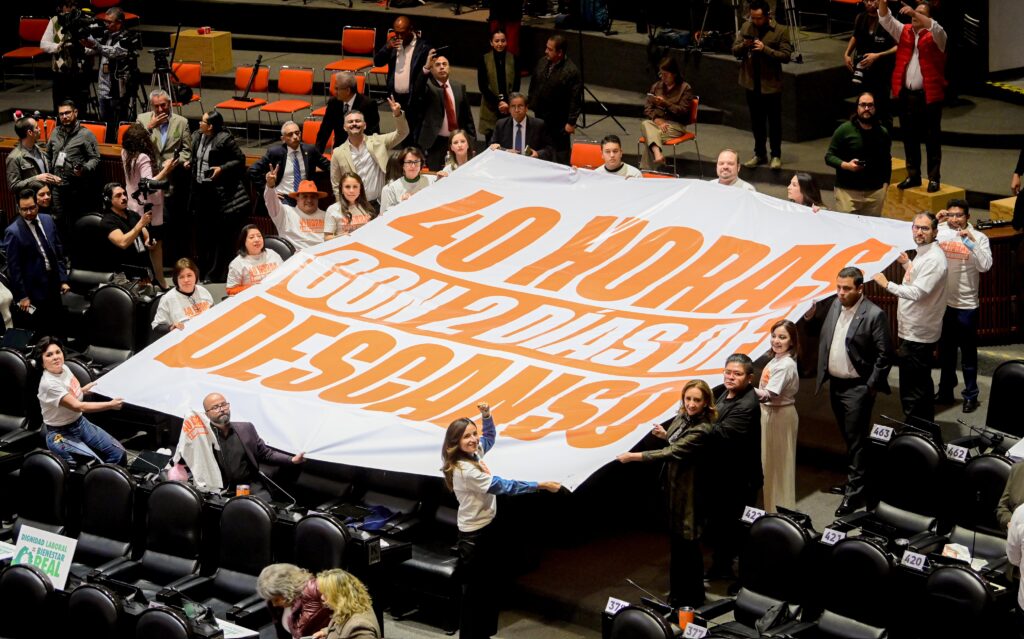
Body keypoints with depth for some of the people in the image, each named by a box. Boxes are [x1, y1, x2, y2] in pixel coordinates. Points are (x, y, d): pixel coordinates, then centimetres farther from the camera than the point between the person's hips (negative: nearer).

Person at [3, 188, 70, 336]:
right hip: (34, 290, -6)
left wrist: (63, 279, 8)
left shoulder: (48, 220, 2)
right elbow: (14, 267, -14)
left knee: (58, 329, 14)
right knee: (40, 332, 5)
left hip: (53, 285, 6)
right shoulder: (13, 232, -16)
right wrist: (22, 296, -13)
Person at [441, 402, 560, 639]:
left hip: (487, 528, 9)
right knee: (474, 590, 0)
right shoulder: (464, 470, -27)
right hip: (473, 536, -9)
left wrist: (486, 415, 0)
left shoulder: (474, 454, 0)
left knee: (488, 586, 17)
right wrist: (540, 485, -23)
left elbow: (490, 436, 21)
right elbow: (503, 486, -26)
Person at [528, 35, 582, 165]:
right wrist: (531, 105, 12)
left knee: (562, 153, 5)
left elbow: (575, 99, -19)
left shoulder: (571, 71, -21)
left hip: (559, 121, -7)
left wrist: (571, 122, -19)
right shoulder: (542, 63, -1)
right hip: (540, 116, 7)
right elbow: (533, 85, 13)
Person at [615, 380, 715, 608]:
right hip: (672, 487, 8)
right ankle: (677, 595, 31)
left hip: (687, 493, -8)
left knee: (687, 546, 2)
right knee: (676, 543, 18)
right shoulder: (681, 418, 2)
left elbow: (672, 453, -28)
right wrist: (666, 435, -1)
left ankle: (692, 598, 16)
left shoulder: (702, 431, -24)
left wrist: (633, 456, -26)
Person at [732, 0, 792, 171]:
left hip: (771, 84, -4)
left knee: (774, 121, 6)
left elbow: (786, 56, -15)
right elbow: (735, 51, 6)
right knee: (756, 121, 14)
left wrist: (765, 49, -25)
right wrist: (743, 45, -17)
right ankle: (760, 154, 26)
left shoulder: (781, 31, -10)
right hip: (751, 83, 4)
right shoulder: (746, 27, 2)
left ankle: (776, 155, 17)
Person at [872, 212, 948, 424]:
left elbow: (917, 292, -28)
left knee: (912, 393, -6)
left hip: (917, 335, -11)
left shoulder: (934, 259, -20)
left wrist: (887, 284, -22)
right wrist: (907, 263, 17)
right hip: (916, 332, 11)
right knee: (922, 385, 21)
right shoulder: (923, 254, 11)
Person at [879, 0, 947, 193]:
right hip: (906, 95, 5)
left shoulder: (935, 36, -3)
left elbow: (936, 28, -25)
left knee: (932, 139, 1)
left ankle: (934, 178, 6)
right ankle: (913, 175, 21)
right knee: (909, 137, 11)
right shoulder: (904, 31, 10)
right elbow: (885, 20, 1)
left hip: (929, 96, -5)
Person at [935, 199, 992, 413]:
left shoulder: (979, 238, -10)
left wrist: (971, 240, -27)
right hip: (942, 301, 3)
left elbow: (985, 266, -21)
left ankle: (971, 395, 18)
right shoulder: (940, 233, -3)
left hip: (966, 305, -3)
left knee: (968, 353, 6)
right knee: (945, 350, 18)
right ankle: (945, 390, 32)